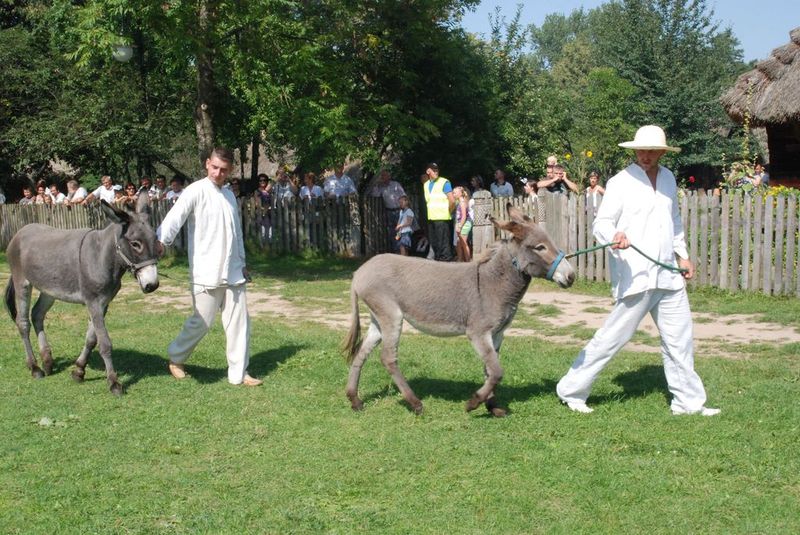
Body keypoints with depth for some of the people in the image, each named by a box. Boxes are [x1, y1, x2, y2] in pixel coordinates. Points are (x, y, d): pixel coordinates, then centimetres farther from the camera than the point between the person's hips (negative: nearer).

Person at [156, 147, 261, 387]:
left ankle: (239, 373, 13)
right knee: (201, 322, 1)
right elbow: (175, 217, -24)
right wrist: (159, 241, -39)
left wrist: (242, 263, 24)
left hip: (233, 273, 6)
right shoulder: (196, 191, -8)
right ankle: (175, 358, 25)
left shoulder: (230, 195, 13)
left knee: (239, 322, 5)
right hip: (206, 274, -6)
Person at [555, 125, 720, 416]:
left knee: (679, 339, 10)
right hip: (635, 276, -6)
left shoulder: (668, 178, 14)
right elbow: (601, 223, -13)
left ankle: (688, 401, 21)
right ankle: (571, 390, 8)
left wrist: (683, 255, 22)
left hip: (668, 274, 7)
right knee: (612, 337, -4)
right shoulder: (621, 182, -6)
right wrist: (614, 236, -34)